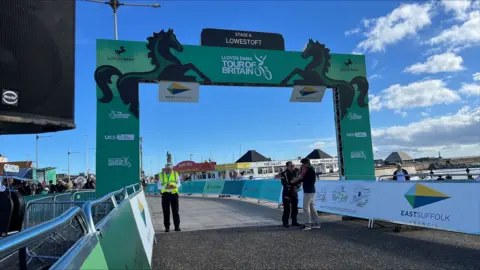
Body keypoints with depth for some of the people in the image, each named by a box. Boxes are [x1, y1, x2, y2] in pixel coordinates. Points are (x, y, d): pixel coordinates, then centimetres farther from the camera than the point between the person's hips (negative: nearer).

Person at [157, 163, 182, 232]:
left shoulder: (176, 174, 5)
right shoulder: (161, 175, 1)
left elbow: (179, 183, 12)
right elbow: (159, 186, 2)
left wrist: (175, 186, -11)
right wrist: (165, 187, -17)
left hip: (174, 194, 1)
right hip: (165, 194, -1)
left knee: (175, 211, 3)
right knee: (166, 212, 2)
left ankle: (177, 226, 10)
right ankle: (167, 227, 11)